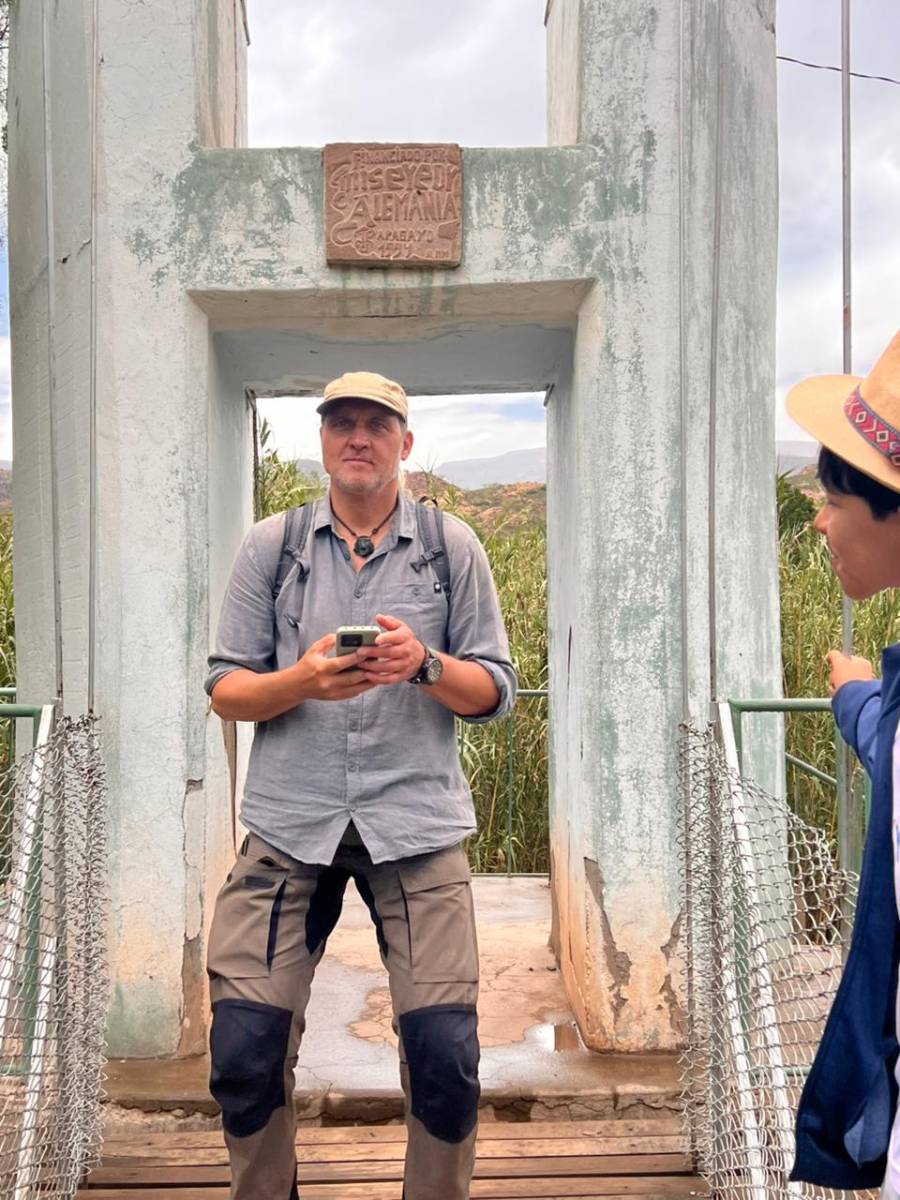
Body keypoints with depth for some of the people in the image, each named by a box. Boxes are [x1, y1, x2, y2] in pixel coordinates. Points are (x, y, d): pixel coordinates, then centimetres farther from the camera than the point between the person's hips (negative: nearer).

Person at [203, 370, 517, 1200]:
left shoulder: (452, 547, 7)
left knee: (446, 1053, -4)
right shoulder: (271, 545, 8)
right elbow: (225, 690, 5)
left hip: (416, 821, 0)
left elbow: (494, 691, 6)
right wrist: (301, 679, -16)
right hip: (290, 821, 1)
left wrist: (424, 664, -15)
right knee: (245, 1050, 0)